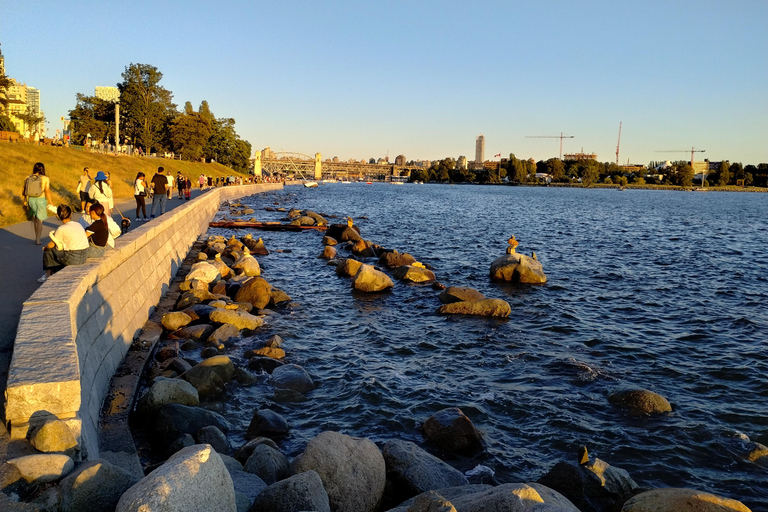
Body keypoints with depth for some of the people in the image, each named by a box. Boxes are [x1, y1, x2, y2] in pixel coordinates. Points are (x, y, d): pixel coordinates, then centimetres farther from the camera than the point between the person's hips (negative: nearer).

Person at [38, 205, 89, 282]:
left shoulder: (61, 229, -11)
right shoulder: (78, 225, 8)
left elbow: (51, 245, 1)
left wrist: (45, 247, 23)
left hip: (73, 259, -7)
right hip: (84, 257, 7)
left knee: (48, 250, 14)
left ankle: (48, 275, 27)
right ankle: (54, 274, 37)